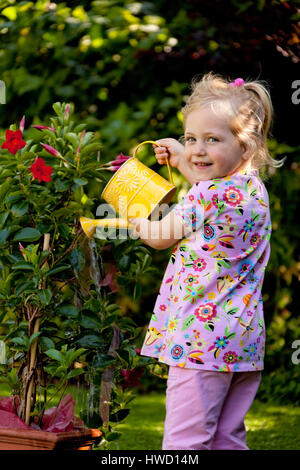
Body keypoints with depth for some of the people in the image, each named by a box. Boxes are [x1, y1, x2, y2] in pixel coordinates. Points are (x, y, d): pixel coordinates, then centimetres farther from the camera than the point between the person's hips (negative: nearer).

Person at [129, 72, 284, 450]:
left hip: (201, 338, -9)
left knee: (184, 440, -3)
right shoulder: (253, 189, 8)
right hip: (243, 339, 9)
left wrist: (134, 218, 19)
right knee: (228, 438, 15)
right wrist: (182, 160, 34)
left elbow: (159, 236, -2)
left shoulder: (206, 197, -18)